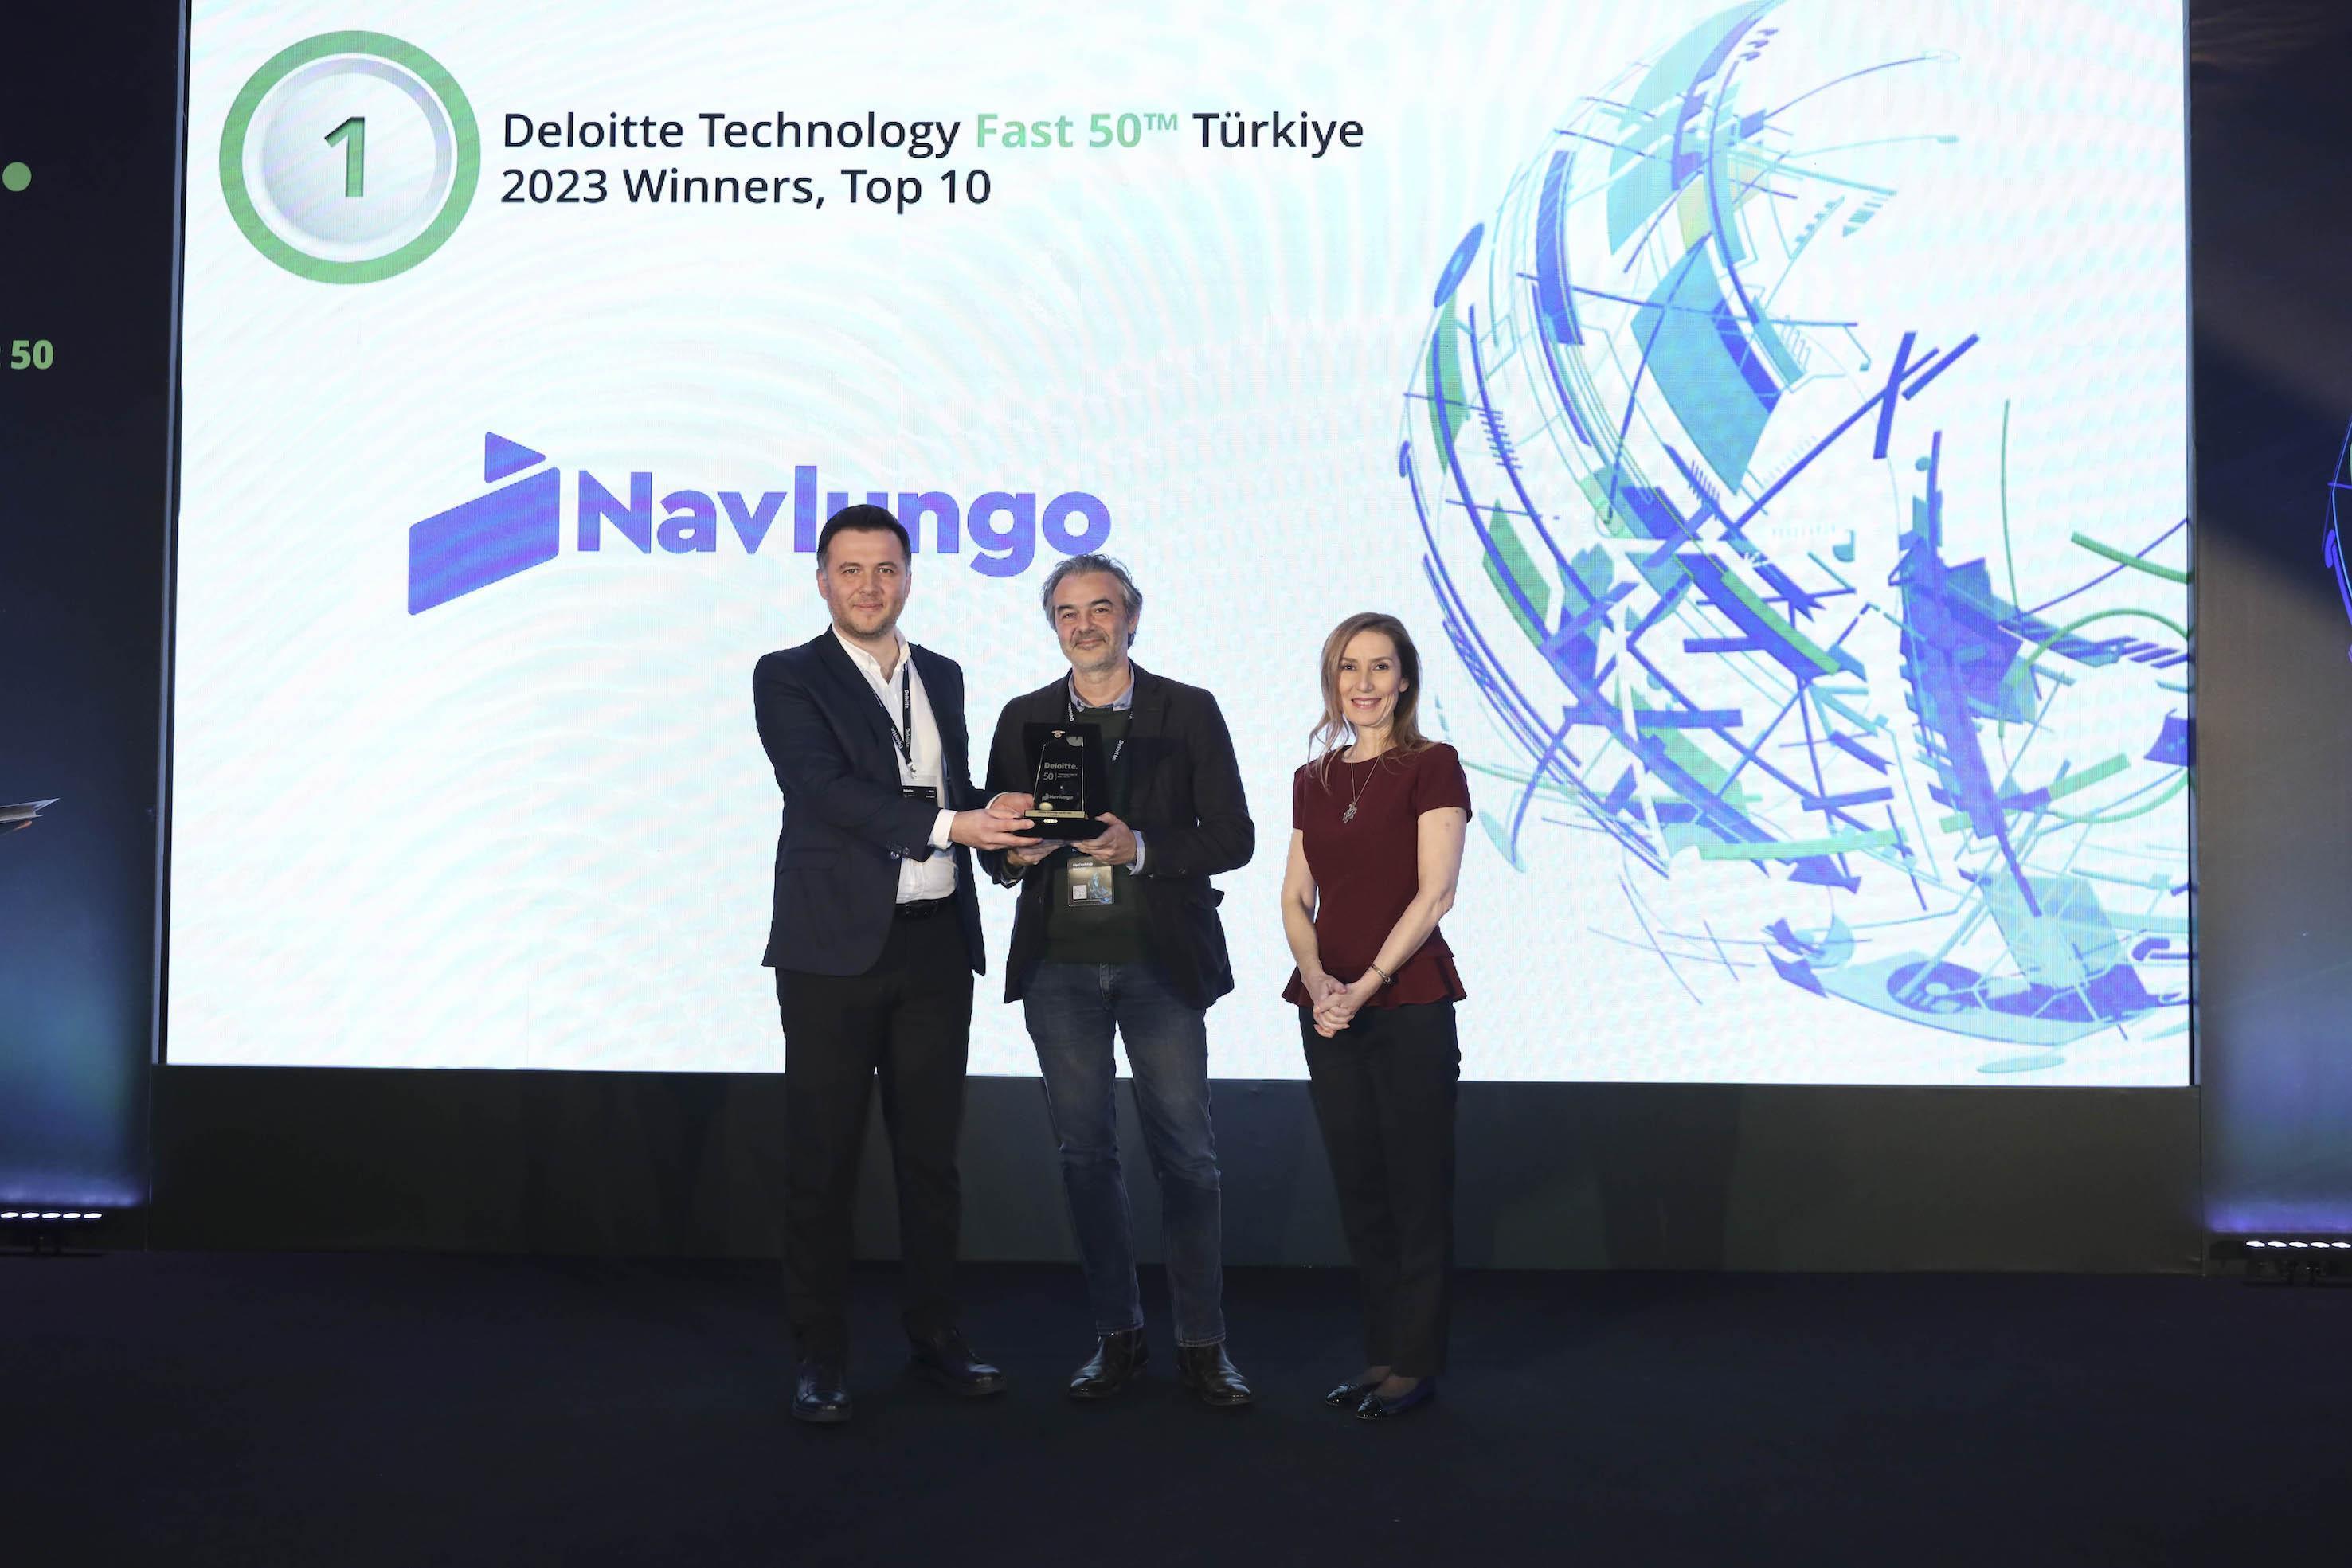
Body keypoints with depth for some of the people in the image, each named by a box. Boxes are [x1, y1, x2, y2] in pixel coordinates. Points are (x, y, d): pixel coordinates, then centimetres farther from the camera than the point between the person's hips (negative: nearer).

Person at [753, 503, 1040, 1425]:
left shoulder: (942, 678, 14)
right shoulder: (789, 678, -2)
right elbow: (825, 789, -17)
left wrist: (1000, 822, -1)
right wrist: (952, 823, -23)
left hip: (936, 944, 5)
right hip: (836, 949, -4)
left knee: (931, 1150, 11)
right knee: (823, 1158, 4)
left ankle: (935, 1338, 24)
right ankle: (821, 1357, 15)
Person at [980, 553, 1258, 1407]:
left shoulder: (1189, 712, 3)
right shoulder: (1023, 719, 10)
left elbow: (1233, 837, -1)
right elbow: (994, 843, 12)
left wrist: (1140, 848, -16)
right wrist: (1015, 851, -11)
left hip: (1158, 962, -2)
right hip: (1059, 967, 3)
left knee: (1186, 1155, 0)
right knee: (1085, 1152, 7)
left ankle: (1202, 1344, 12)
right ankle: (1116, 1336, 20)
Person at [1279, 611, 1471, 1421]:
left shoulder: (1431, 766, -3)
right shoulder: (1313, 780, 13)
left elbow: (1435, 893, -11)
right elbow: (1295, 897, 10)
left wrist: (1368, 983, -16)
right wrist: (1317, 979, -7)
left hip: (1408, 1002, -5)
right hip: (1327, 1008, 5)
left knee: (1416, 1186, 1)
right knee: (1357, 1185, 10)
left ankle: (1415, 1362, 12)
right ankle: (1379, 1353, 21)